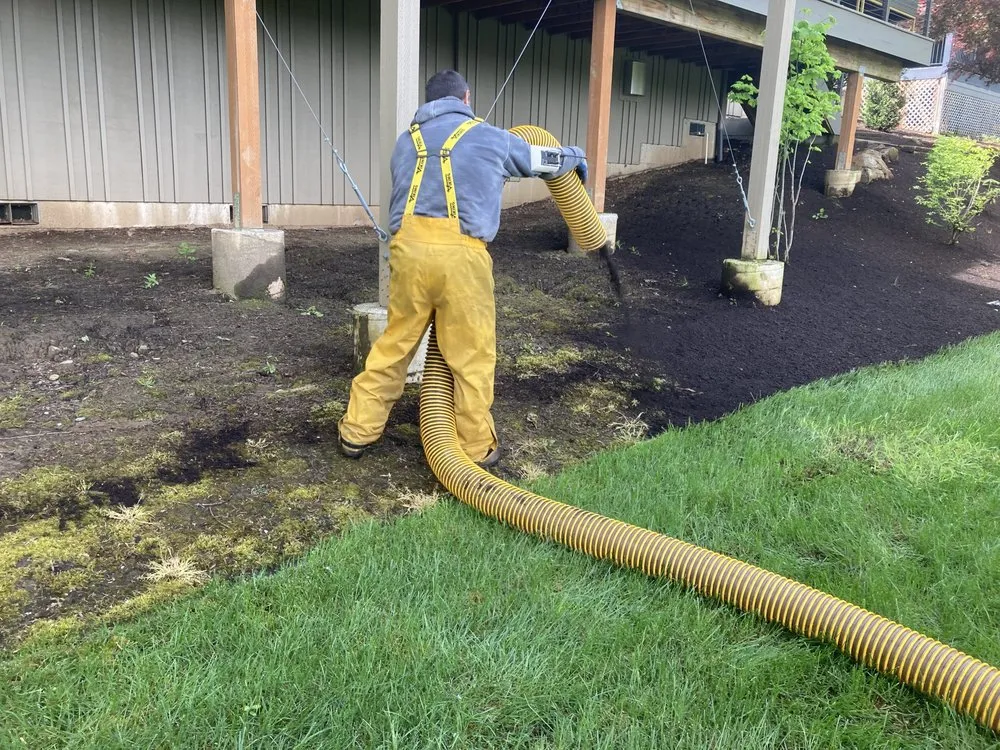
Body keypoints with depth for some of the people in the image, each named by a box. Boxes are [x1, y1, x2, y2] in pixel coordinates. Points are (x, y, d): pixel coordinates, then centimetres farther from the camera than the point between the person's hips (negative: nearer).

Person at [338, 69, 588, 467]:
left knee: (394, 344, 17)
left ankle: (357, 431, 25)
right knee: (472, 355, 8)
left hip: (408, 248, 4)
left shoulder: (406, 141, 22)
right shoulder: (491, 138, 14)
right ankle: (477, 446, 19)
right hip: (460, 253, -4)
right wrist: (576, 156, 51)